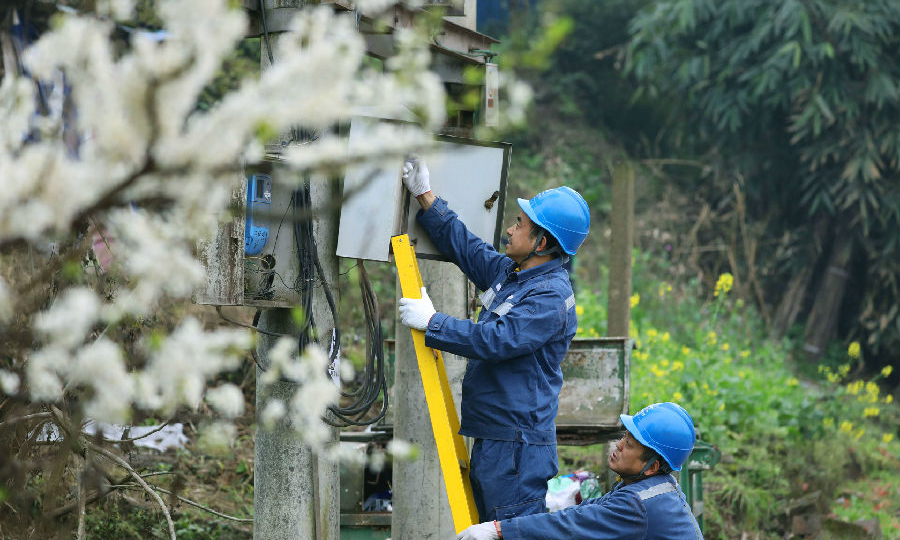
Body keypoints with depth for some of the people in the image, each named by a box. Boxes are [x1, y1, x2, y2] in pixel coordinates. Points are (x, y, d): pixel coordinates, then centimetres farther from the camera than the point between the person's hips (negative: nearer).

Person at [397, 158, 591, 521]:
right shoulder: (510, 273, 12)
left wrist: (431, 322, -17)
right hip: (489, 438, 10)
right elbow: (464, 247, 24)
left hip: (518, 446, -10)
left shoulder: (550, 298, -18)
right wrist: (426, 198, 20)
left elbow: (495, 340, -25)